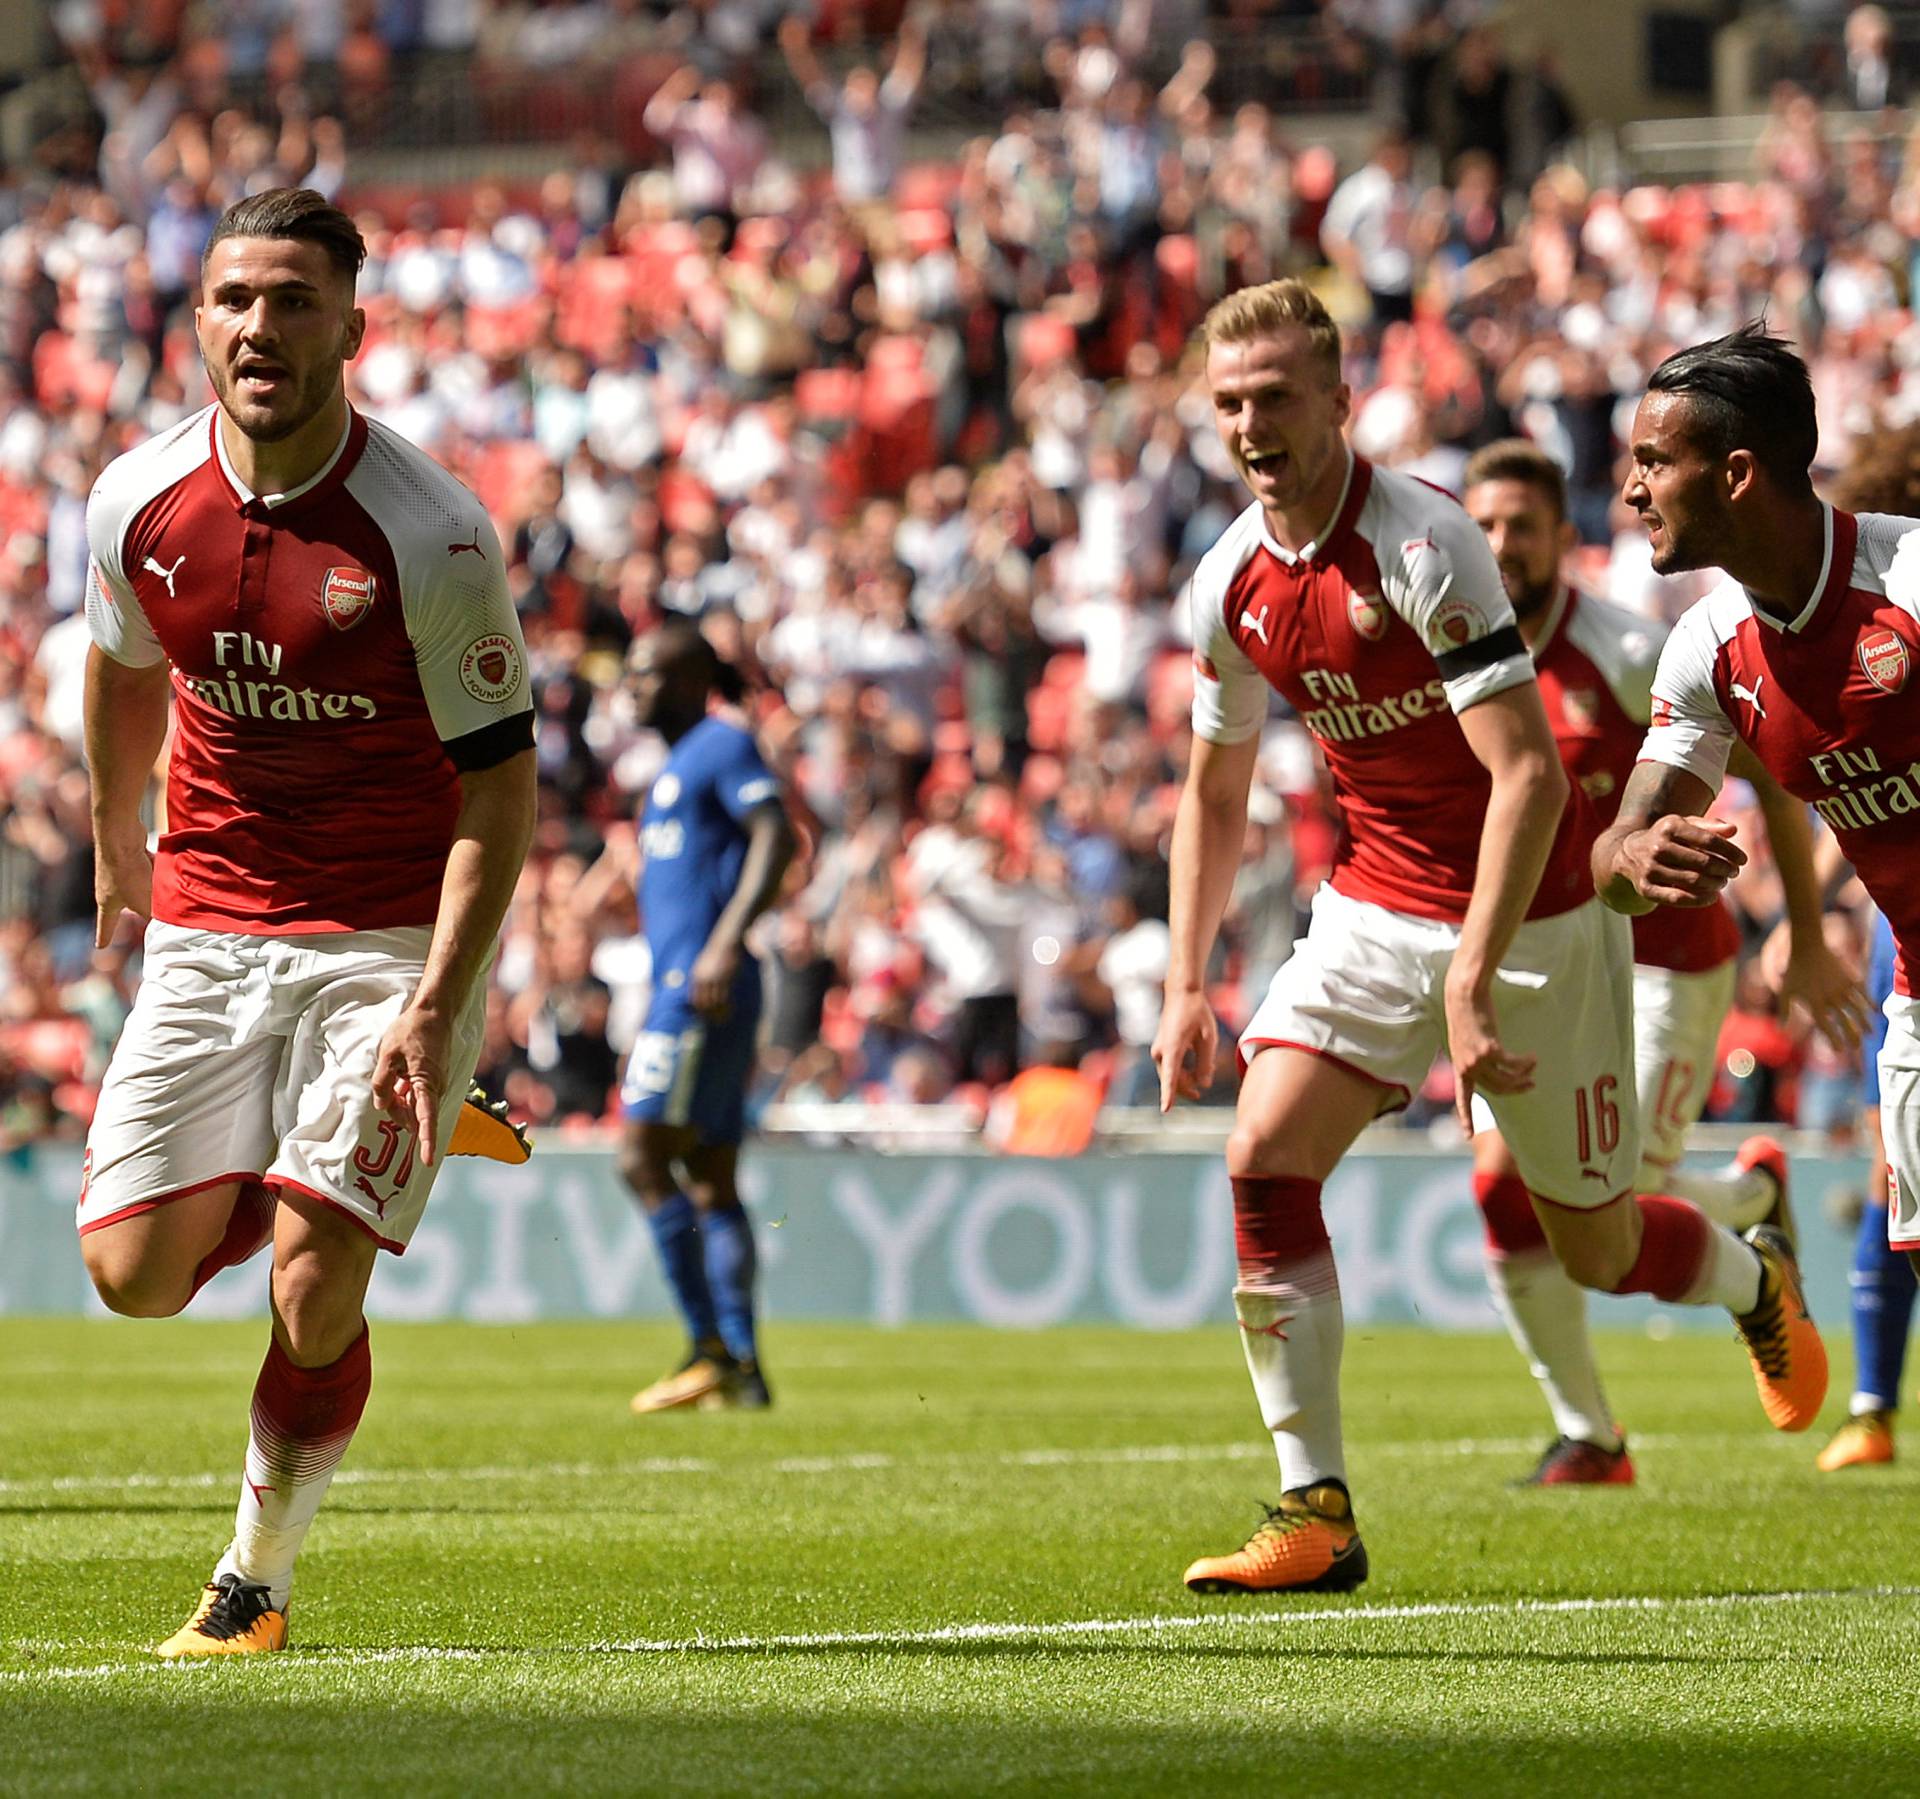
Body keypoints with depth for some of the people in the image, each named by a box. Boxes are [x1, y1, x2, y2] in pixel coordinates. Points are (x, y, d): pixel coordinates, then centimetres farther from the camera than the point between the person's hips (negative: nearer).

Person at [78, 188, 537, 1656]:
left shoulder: (430, 533, -17)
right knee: (135, 1272, -7)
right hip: (207, 921, 4)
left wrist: (436, 1009, -20)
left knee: (313, 1286, -15)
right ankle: (297, 1177, 26)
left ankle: (258, 1580, 8)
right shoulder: (137, 503, -4)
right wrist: (117, 850, 28)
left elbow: (500, 780, -13)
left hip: (393, 938, -4)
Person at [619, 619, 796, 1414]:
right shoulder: (677, 766, 23)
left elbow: (776, 836, -20)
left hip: (702, 991, -10)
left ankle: (709, 1348, -12)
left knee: (643, 1157, -12)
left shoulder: (724, 745, -5)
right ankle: (741, 1365, 3)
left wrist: (727, 941, -31)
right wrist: (649, 1030, 27)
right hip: (680, 987, 10)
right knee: (711, 1182, 6)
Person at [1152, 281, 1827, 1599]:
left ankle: (1758, 1283, 41)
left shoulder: (1423, 543, -23)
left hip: (1532, 914, -5)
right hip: (1373, 908, 5)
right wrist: (1187, 984, 7)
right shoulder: (1232, 583, -1)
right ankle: (1318, 1515, -13)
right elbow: (1216, 791, 14)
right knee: (1264, 1157, -17)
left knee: (1596, 1248, 4)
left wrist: (1472, 975, -32)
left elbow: (1529, 772, -27)